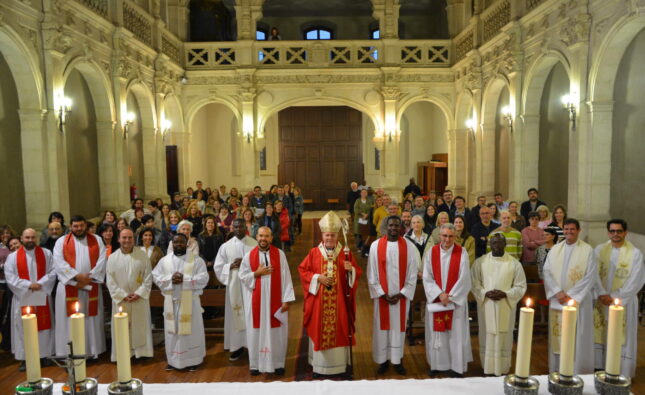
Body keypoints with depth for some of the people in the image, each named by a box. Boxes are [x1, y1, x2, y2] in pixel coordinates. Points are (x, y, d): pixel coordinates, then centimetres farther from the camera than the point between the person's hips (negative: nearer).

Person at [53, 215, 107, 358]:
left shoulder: (97, 240, 8)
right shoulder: (61, 242, 5)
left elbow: (102, 260, -2)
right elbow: (59, 262, -7)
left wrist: (89, 278, -12)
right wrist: (77, 276, -16)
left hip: (92, 287, 1)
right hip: (69, 287, -1)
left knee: (91, 320, 6)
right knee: (71, 320, 2)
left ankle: (92, 350, 15)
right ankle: (70, 353, 9)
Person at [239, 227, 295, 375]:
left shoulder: (280, 254, -3)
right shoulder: (249, 255, 0)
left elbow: (285, 277, -5)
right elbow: (242, 276, 4)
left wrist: (286, 299, -9)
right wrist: (257, 273, -12)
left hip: (275, 300, -1)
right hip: (256, 301, 1)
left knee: (277, 332, 6)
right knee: (257, 332, 8)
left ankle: (278, 363, 19)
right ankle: (255, 364, 21)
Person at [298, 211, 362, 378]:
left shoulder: (346, 253, 1)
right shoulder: (314, 252, 0)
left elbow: (357, 272, 4)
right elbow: (302, 270, 1)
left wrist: (351, 269, -19)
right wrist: (317, 278, -12)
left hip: (339, 300, 0)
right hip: (319, 300, 0)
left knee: (340, 329, 6)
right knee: (320, 330, 6)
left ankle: (342, 364, 20)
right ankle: (319, 365, 20)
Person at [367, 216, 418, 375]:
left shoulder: (409, 247, -3)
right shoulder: (375, 246, -5)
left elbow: (412, 274, -2)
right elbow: (372, 274, -3)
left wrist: (401, 294, -8)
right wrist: (382, 294, -8)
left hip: (402, 296, 0)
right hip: (382, 296, 0)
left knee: (399, 327, 9)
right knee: (382, 327, 7)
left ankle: (398, 360, 22)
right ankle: (383, 360, 20)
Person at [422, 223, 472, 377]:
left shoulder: (462, 253, -6)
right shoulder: (431, 253, -2)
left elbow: (464, 279, -9)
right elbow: (427, 278, -3)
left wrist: (450, 296, -12)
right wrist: (440, 294, -14)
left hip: (456, 300, -1)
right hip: (435, 300, 2)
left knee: (456, 333, 4)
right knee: (436, 333, 8)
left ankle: (457, 367, 16)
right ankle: (437, 364, 21)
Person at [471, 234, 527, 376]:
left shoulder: (514, 263, -1)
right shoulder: (480, 262, 0)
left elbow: (521, 286, 0)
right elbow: (474, 284, 2)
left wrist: (505, 294, -15)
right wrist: (485, 293, -15)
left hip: (505, 307, 0)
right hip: (486, 307, 1)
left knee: (504, 338, 5)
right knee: (487, 337, 7)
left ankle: (503, 369, 19)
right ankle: (487, 368, 19)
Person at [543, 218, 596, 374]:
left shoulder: (587, 250, -2)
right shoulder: (555, 249, 8)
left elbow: (590, 276, -7)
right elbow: (547, 272, 4)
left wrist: (571, 295, -11)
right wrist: (558, 292, -9)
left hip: (578, 300, -3)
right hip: (557, 300, 3)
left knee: (577, 336, 0)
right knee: (557, 335, 7)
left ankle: (578, 372, 11)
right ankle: (556, 370, 17)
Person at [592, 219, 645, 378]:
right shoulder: (599, 250, 3)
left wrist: (616, 297, -13)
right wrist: (602, 294, -13)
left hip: (624, 301, -2)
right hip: (601, 301, 2)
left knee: (622, 336, 2)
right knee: (600, 334, 7)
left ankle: (622, 374, 12)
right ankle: (600, 368, 18)